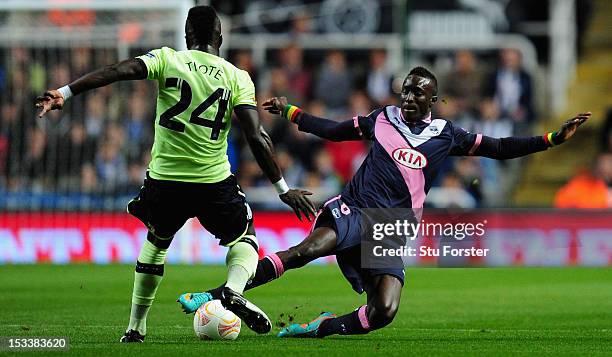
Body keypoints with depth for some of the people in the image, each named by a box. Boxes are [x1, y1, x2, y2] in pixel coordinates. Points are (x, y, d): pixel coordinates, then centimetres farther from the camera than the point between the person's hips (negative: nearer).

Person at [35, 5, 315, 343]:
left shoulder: (168, 60, 1)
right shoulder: (237, 77, 1)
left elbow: (119, 70, -15)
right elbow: (256, 138, -7)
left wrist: (64, 93, -20)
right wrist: (284, 189, -2)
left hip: (164, 179, 1)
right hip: (214, 181, -1)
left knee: (157, 241, 29)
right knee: (244, 238, 24)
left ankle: (135, 327, 28)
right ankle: (234, 288, -10)